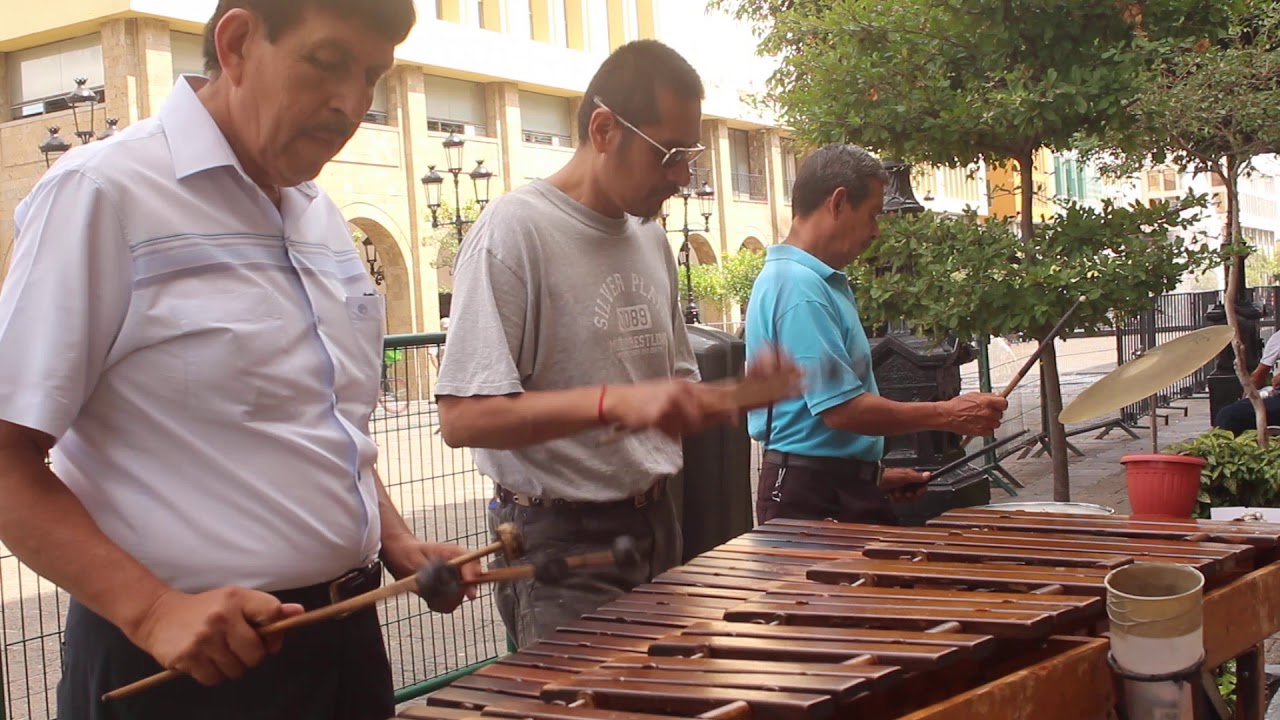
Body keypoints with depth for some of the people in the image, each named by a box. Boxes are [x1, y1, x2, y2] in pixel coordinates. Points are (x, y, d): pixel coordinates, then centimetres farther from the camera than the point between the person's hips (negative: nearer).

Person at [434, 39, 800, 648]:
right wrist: (616, 403, -31)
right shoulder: (513, 230, -14)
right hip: (561, 539, -7)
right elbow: (463, 417, -21)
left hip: (655, 526, 8)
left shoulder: (652, 238, 10)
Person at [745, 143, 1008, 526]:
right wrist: (948, 414, -15)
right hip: (810, 497, -10)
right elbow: (841, 408, -22)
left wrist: (872, 474, 19)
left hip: (843, 488, 10)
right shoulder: (799, 287, -17)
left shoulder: (820, 281, 16)